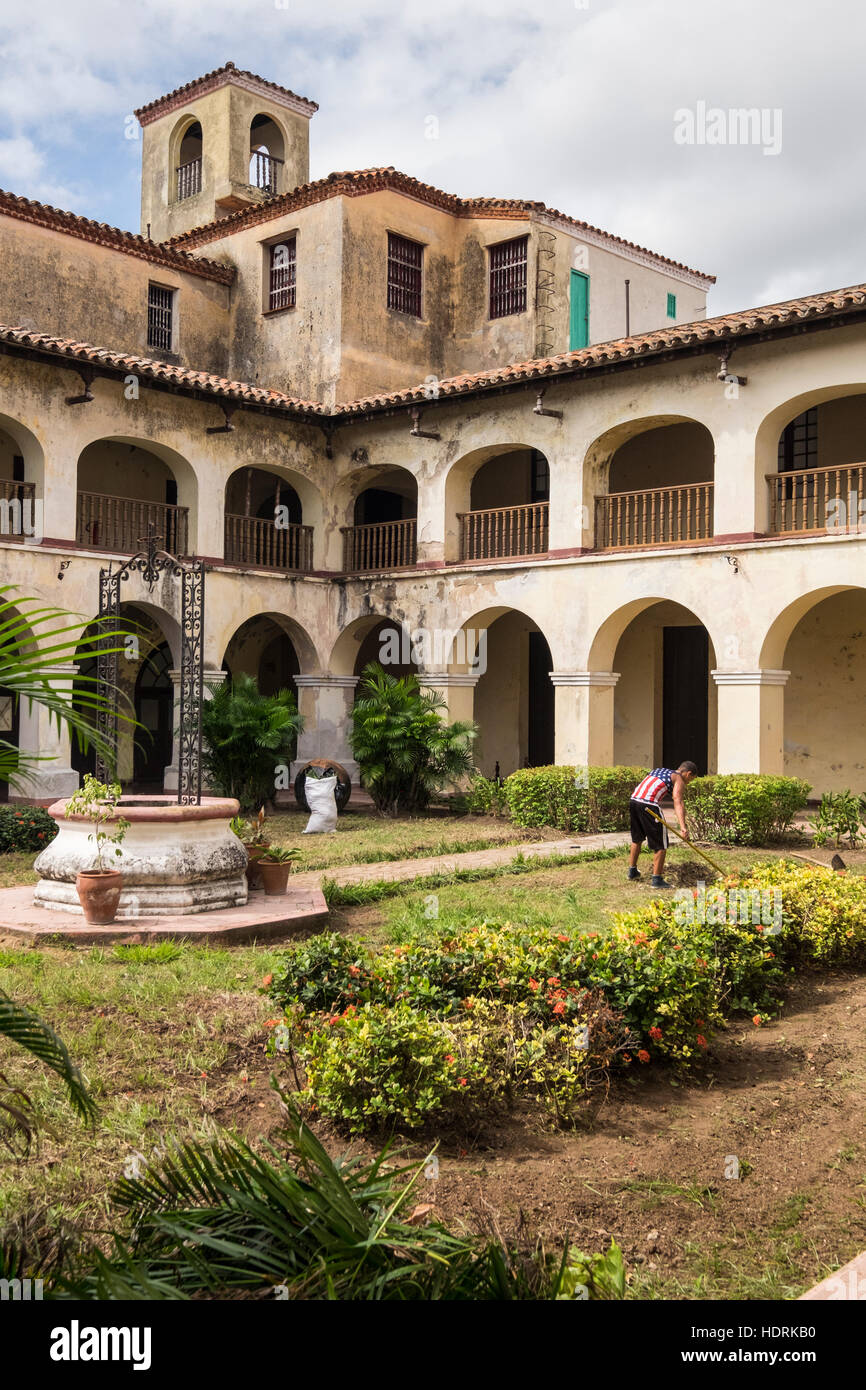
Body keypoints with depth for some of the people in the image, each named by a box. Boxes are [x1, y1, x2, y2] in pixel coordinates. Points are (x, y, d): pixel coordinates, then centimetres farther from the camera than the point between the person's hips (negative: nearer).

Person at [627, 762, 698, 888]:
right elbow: (678, 802, -11)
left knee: (637, 838, 26)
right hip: (648, 805, -8)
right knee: (660, 844, 4)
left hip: (633, 800, 8)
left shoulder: (658, 770, 29)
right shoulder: (679, 779, 6)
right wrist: (683, 826, -22)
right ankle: (657, 879, 6)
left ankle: (632, 871, 38)